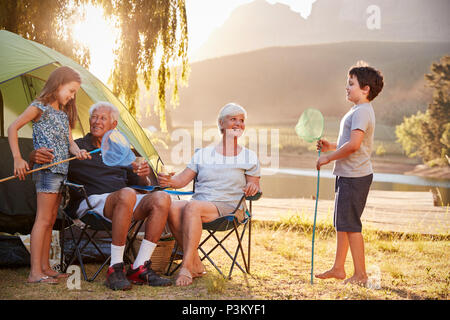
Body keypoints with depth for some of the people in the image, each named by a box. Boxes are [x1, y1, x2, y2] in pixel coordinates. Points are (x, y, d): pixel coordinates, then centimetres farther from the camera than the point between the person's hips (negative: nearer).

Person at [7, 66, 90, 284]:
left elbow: (69, 141, 15)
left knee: (50, 220, 11)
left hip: (61, 170, 8)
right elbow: (13, 128, -7)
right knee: (43, 219, -11)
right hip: (46, 168, -8)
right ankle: (35, 272, -10)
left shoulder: (64, 114, 19)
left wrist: (77, 151, -9)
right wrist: (17, 158, -15)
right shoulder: (39, 107, -4)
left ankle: (45, 267, 17)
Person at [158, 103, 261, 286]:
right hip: (199, 203, 3)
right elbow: (182, 180, 12)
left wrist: (253, 187, -14)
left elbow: (254, 187, 10)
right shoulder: (203, 154, 17)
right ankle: (196, 265, -22)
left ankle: (186, 268, -34)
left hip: (228, 207, -3)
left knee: (192, 207, -34)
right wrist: (169, 181, -11)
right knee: (172, 207, -31)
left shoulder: (249, 157, 12)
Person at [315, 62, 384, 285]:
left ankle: (360, 274, 3)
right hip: (348, 175, 10)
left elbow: (354, 145, -26)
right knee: (341, 222, 14)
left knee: (350, 224, -5)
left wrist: (328, 158, -17)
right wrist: (332, 147, 12)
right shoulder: (359, 111, 17)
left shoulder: (362, 111, -16)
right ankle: (338, 268, 23)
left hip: (354, 176, -10)